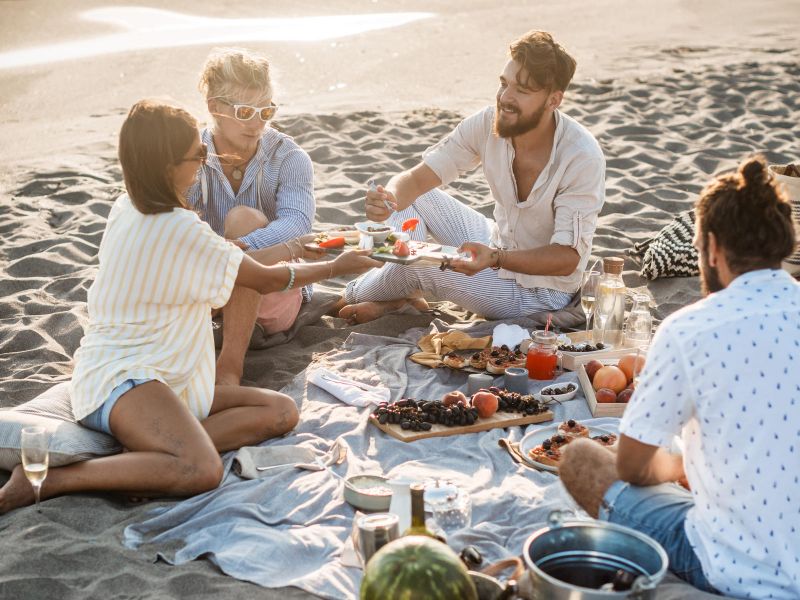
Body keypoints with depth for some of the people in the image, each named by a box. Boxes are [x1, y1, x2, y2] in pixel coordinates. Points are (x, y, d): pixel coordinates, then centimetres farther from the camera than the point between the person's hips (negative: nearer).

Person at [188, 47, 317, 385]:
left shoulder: (289, 158, -9)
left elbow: (297, 221, -29)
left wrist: (238, 249, -48)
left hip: (274, 297, -1)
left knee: (244, 219, -29)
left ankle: (231, 363, -32)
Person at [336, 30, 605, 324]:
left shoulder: (583, 158, -29)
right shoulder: (488, 123, -15)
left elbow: (567, 258, -28)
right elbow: (417, 178, -13)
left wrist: (496, 259, -44)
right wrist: (390, 199, -37)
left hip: (542, 291, -6)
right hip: (498, 246, 6)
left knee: (415, 261, -19)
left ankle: (358, 294, 13)